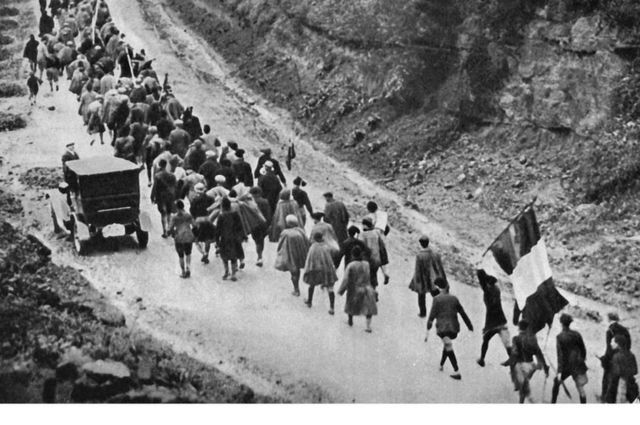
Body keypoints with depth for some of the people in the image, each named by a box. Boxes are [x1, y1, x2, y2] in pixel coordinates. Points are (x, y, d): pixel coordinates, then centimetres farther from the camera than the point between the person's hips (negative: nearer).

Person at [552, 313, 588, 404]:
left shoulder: (559, 337, -12)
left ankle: (553, 403, 25)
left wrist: (559, 371, -16)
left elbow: (560, 355, -15)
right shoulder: (576, 334, -2)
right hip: (578, 364, 2)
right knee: (580, 387, 3)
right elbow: (583, 349, 6)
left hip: (566, 365, -2)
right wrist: (582, 360, 25)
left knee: (556, 383, 20)